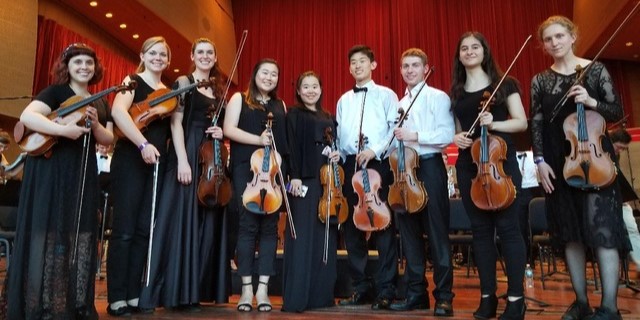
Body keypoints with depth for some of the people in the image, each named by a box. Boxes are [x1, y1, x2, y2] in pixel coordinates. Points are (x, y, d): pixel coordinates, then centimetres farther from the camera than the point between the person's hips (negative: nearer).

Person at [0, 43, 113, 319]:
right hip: (50, 171, -5)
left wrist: (95, 125, -11)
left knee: (81, 236, 7)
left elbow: (109, 139, 8)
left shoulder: (100, 103, 14)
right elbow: (27, 116, -17)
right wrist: (63, 129, -28)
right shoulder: (55, 91, -1)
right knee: (48, 233, -5)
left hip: (83, 175, 6)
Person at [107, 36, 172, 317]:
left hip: (157, 163, 6)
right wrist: (143, 144, -27)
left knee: (144, 229, 7)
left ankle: (134, 295, 14)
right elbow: (118, 112, -18)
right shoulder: (133, 81, 0)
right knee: (124, 228, -4)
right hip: (130, 159, -5)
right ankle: (116, 298, 4)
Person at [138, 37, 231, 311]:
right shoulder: (183, 82, 1)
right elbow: (176, 123, -8)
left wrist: (222, 132, 0)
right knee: (184, 218, -7)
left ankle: (199, 288, 13)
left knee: (207, 221, 5)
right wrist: (182, 160, -19)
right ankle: (181, 292, 0)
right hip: (188, 154, -6)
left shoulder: (218, 90, 18)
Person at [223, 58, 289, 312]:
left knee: (270, 224, -1)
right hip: (246, 168, -2)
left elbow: (287, 137, 16)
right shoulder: (239, 99, 10)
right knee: (248, 223, -5)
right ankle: (246, 287, 3)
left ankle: (263, 287, 3)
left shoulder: (280, 106, 19)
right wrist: (258, 139, -14)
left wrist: (289, 169, 3)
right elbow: (229, 129, -3)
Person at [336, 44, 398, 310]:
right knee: (352, 226, 4)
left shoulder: (386, 95, 8)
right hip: (350, 164, 5)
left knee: (383, 225, -5)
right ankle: (361, 287, 15)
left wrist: (375, 150, -15)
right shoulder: (343, 100, 22)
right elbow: (340, 135, 18)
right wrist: (338, 156, 1)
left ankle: (385, 289, 3)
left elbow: (395, 129, -3)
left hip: (378, 163, -4)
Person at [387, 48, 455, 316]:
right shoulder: (400, 104, 17)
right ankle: (416, 292, 18)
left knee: (437, 232, -2)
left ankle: (444, 296, 7)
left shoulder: (438, 98, -2)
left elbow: (448, 135, -14)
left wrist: (415, 136, -18)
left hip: (430, 167, -6)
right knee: (409, 232, 8)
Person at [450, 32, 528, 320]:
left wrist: (494, 124, -18)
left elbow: (521, 122, -1)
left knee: (507, 226, -5)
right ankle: (487, 296, 14)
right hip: (468, 165, 4)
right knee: (480, 229, 6)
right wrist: (456, 138, -4)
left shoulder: (504, 83, 4)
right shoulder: (456, 92, 13)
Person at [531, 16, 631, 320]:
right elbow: (536, 124, 6)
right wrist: (540, 160, -3)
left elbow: (616, 112, 2)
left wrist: (591, 102, -17)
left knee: (601, 229, -8)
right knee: (570, 233, 5)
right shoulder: (540, 80, 9)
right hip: (559, 164, 3)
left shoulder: (595, 69, 4)